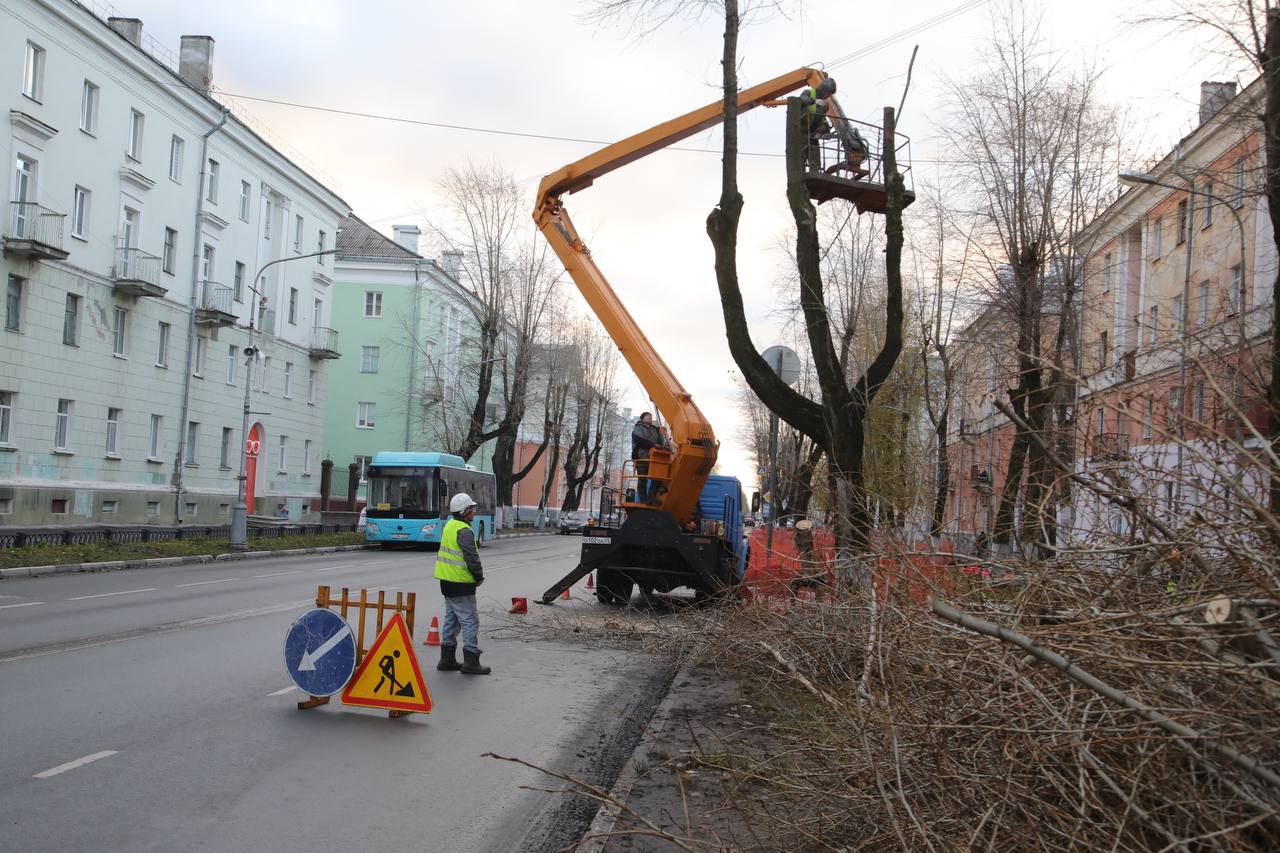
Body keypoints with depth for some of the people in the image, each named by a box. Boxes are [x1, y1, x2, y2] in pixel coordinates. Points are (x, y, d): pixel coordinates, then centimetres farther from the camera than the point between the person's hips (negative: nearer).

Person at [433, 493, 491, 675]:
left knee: (451, 620, 16)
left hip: (447, 582, 10)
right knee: (470, 621, -4)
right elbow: (472, 558, -21)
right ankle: (471, 661, -3)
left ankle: (447, 659, 21)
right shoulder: (464, 531, -19)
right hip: (461, 585, -10)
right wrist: (479, 577, -4)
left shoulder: (450, 525, 11)